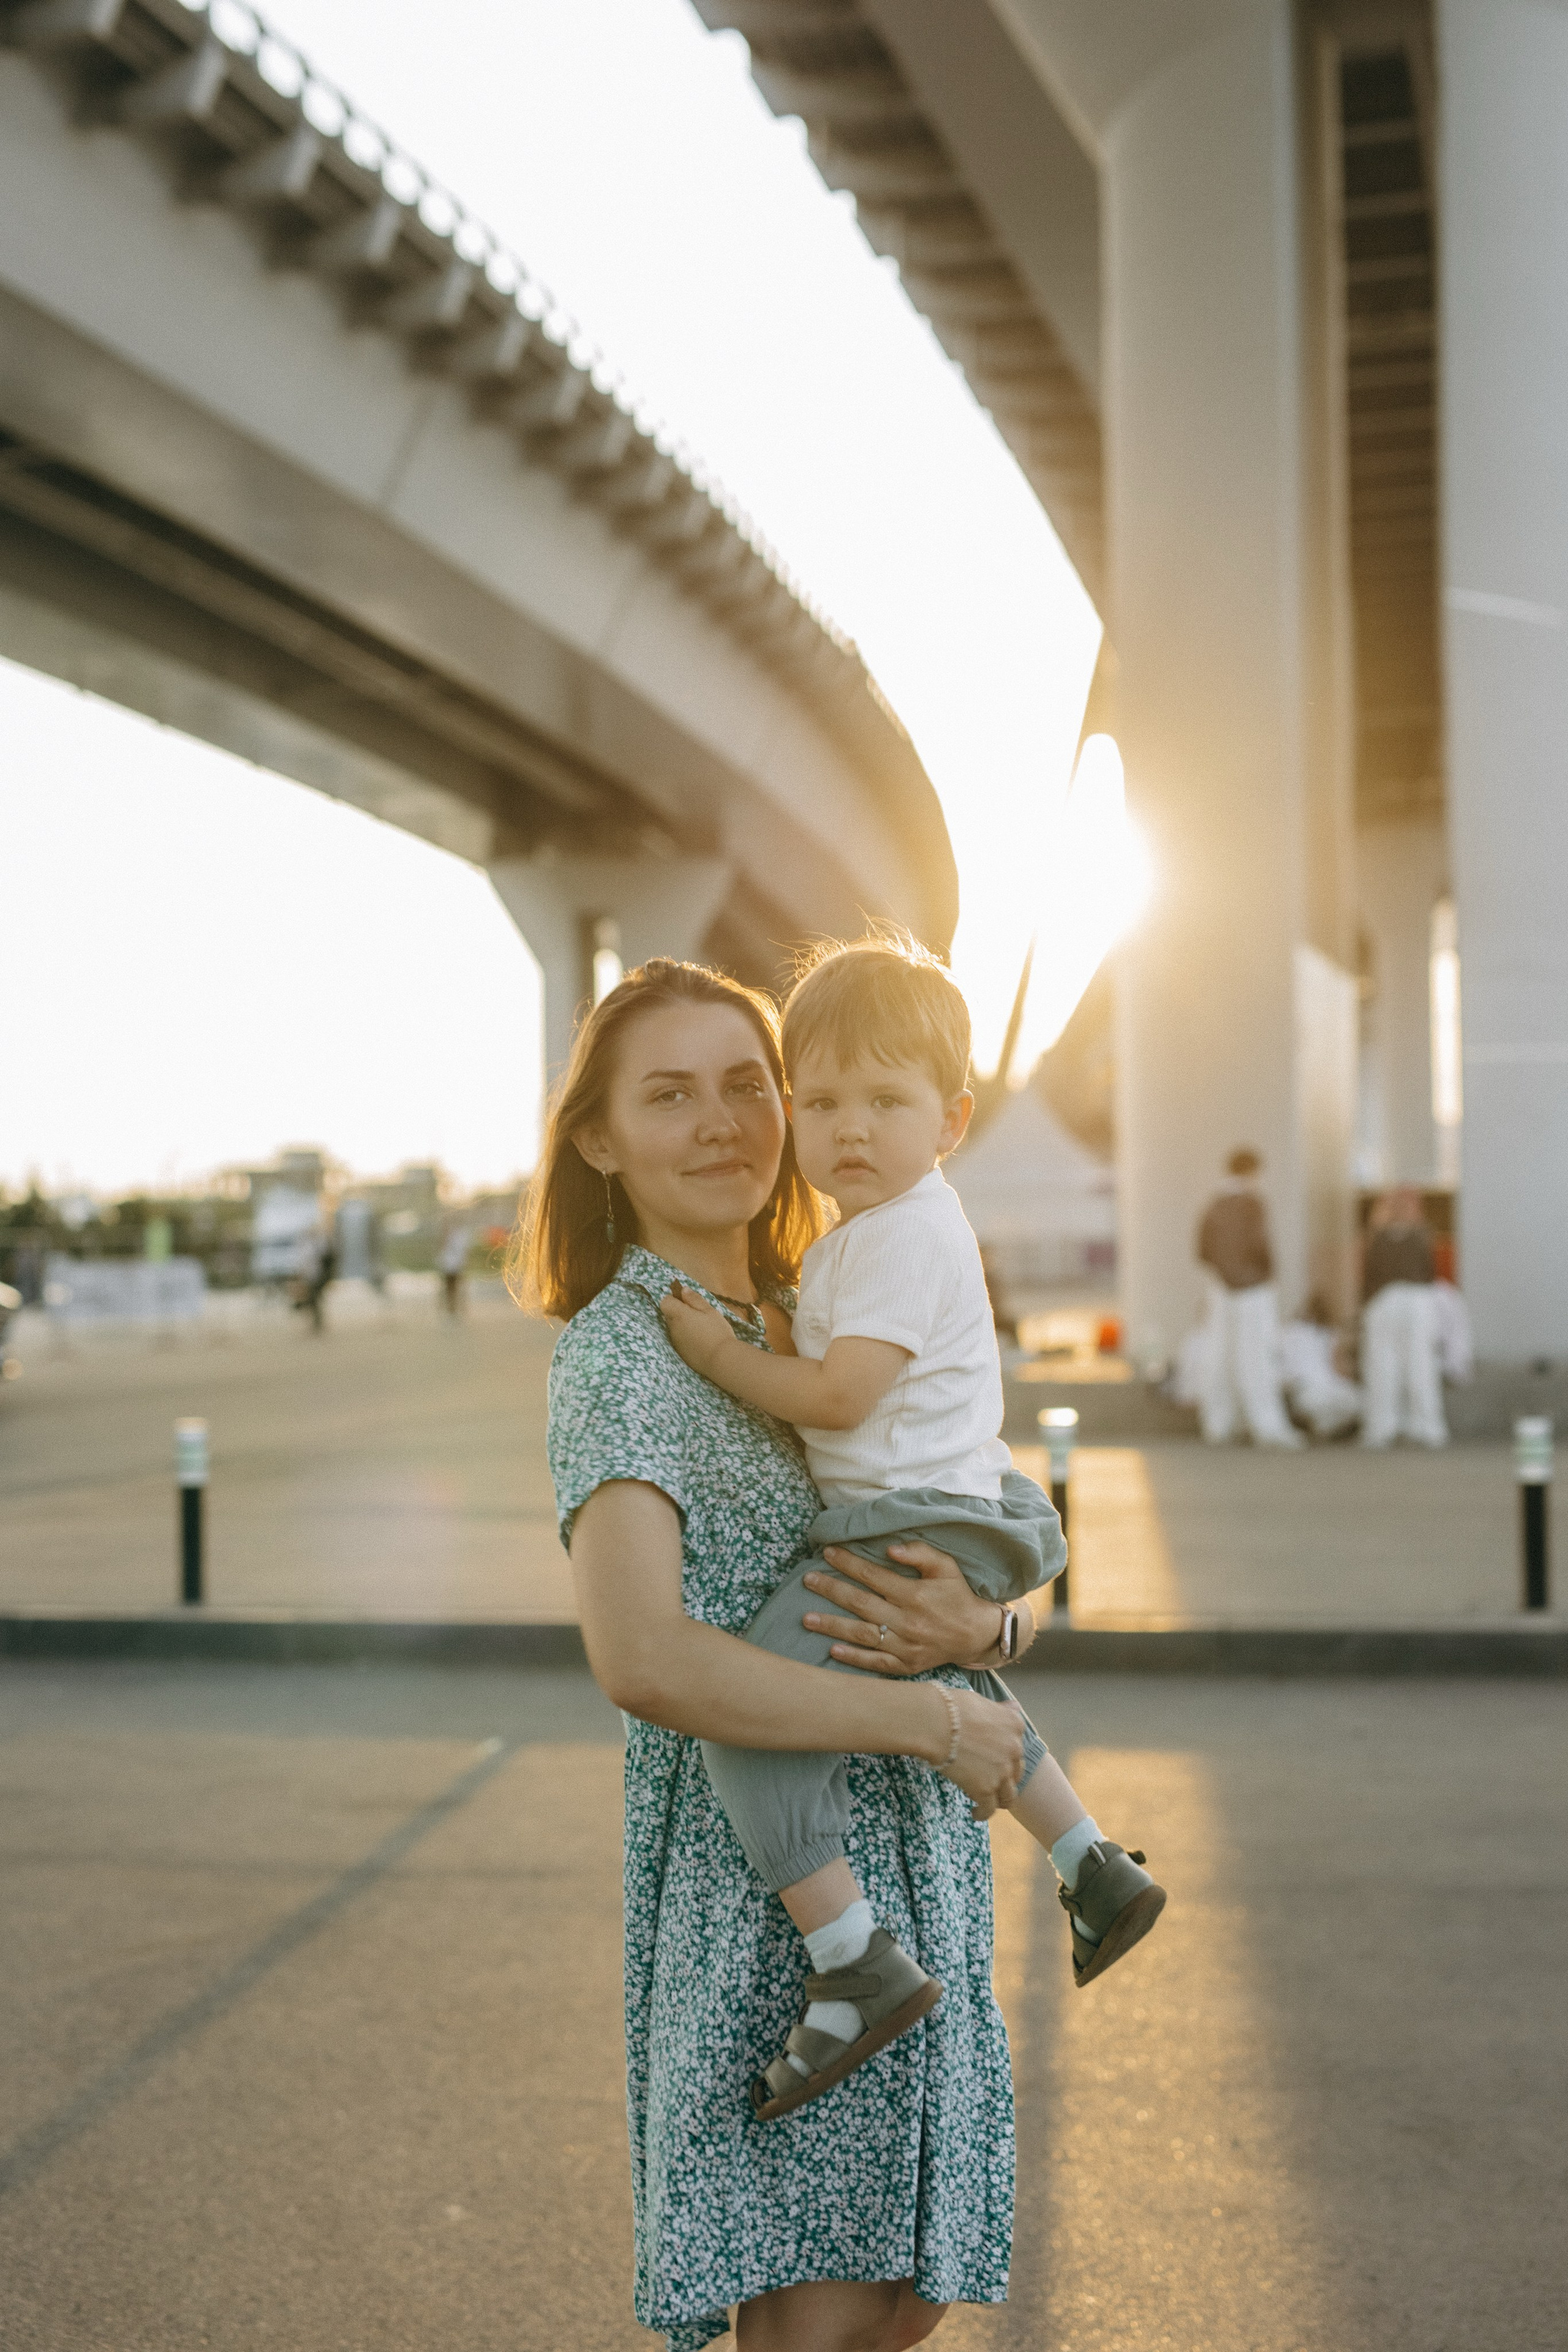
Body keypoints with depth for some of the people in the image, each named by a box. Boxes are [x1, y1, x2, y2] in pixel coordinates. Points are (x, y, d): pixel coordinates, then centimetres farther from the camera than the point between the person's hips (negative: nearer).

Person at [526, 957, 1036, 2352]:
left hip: (911, 1851, 7)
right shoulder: (620, 1352, -13)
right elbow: (645, 1660, -27)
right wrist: (934, 1719, -20)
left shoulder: (808, 1327, 11)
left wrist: (977, 1623, -11)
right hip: (760, 1861, -7)